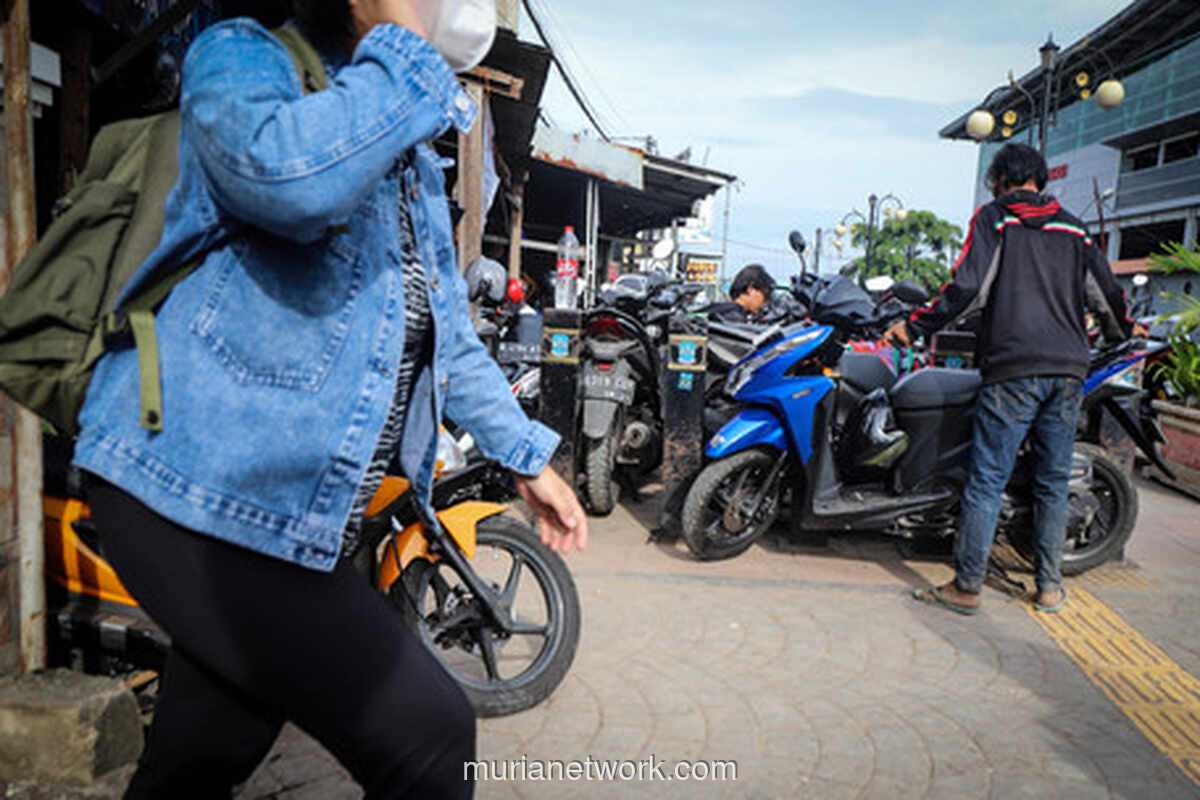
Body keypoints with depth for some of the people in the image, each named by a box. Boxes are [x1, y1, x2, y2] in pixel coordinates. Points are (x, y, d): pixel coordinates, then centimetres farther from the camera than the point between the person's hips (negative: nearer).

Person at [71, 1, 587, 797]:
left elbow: (448, 332, 22)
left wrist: (528, 458, 19)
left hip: (297, 506, 8)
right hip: (200, 487, -8)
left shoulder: (418, 170, 19)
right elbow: (291, 173, -30)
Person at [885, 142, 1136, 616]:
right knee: (1053, 479, 12)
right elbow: (1109, 290, 21)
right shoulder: (1073, 228, 17)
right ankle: (1050, 586, 19)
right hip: (1070, 370, 5)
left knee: (987, 479, -3)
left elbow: (968, 287, -10)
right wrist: (1128, 330, 41)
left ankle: (967, 588, 0)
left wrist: (915, 326, -2)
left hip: (1013, 368, -5)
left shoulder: (994, 217, 3)